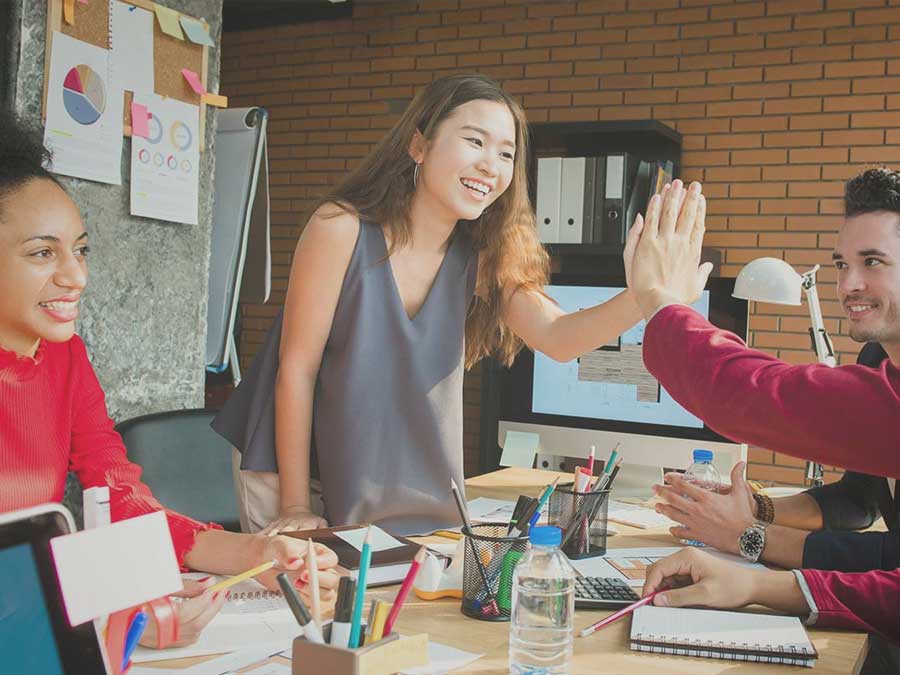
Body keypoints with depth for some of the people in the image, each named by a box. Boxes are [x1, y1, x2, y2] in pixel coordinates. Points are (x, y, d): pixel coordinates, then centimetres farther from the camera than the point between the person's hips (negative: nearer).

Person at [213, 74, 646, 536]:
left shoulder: (481, 259, -7)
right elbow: (297, 365, -18)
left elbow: (557, 337, -21)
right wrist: (296, 506, -17)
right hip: (292, 465, -4)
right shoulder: (341, 227, -21)